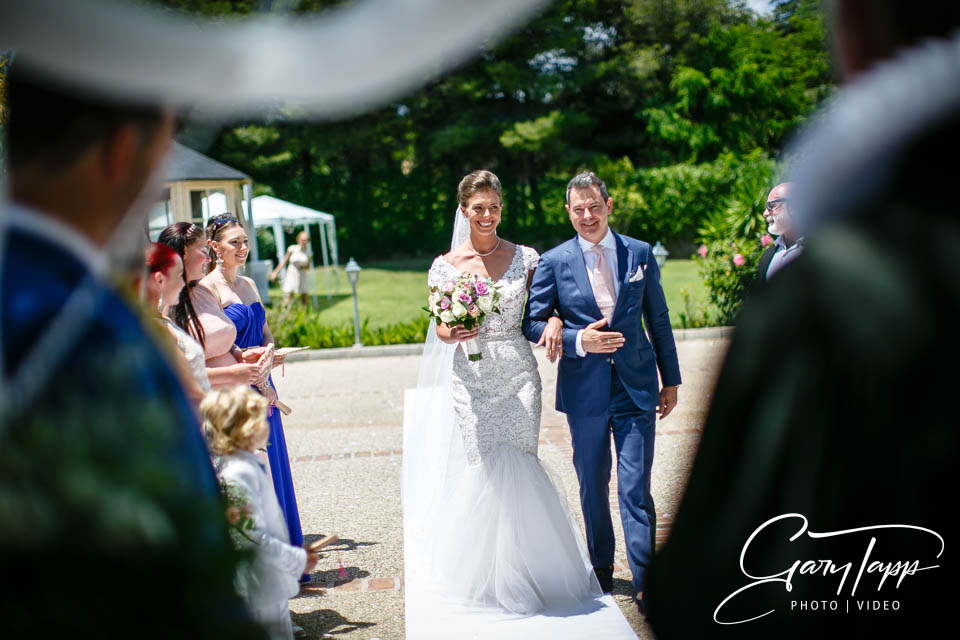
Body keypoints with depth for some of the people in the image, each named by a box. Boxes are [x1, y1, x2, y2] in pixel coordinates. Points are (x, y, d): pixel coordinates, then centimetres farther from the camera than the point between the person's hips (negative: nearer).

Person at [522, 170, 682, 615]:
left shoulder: (641, 254, 4)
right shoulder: (553, 262, -1)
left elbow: (659, 320, 9)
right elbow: (532, 323, -1)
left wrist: (671, 380, 10)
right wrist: (578, 340, -16)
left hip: (636, 386, 0)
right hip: (584, 390, 1)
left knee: (636, 488, -4)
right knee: (592, 485, 13)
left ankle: (645, 583, 3)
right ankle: (601, 569, 31)